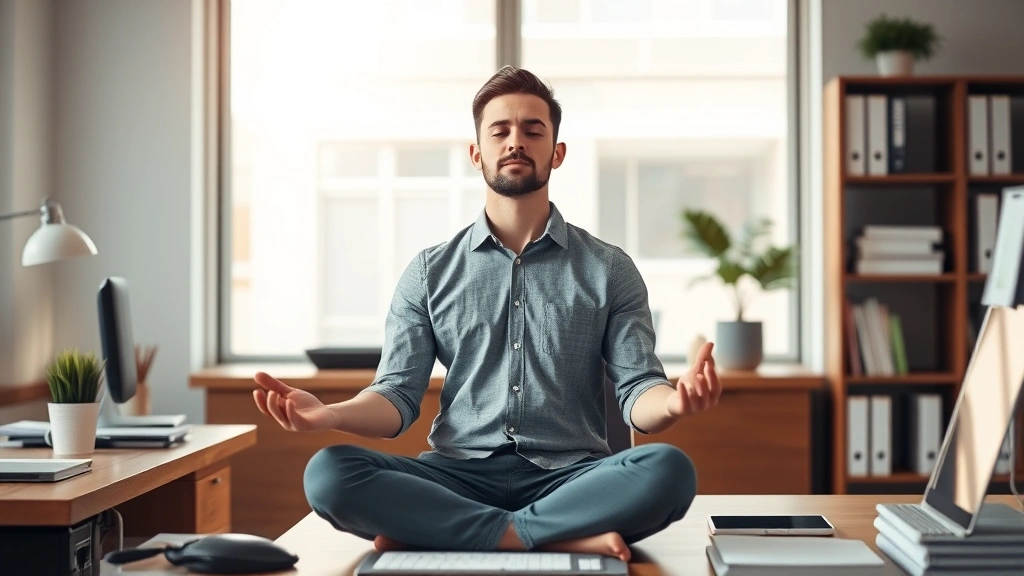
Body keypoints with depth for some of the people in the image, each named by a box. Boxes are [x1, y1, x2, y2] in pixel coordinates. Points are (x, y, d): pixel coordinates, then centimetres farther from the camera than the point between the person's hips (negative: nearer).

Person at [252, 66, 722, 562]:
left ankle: (430, 532, -26)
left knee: (668, 471, -32)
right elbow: (398, 394, 5)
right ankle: (565, 536, -28)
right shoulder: (430, 272, 12)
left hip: (570, 477, 0)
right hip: (458, 476, 1)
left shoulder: (609, 270, 9)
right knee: (329, 473, -26)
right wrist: (331, 414, -17)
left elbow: (636, 392, 1)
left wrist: (672, 402, -24)